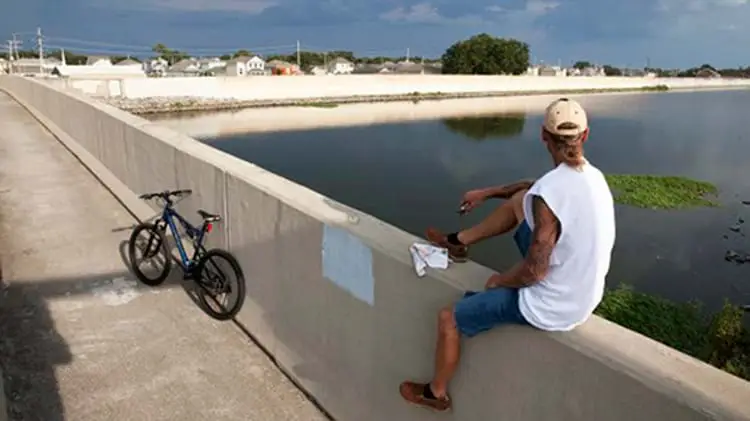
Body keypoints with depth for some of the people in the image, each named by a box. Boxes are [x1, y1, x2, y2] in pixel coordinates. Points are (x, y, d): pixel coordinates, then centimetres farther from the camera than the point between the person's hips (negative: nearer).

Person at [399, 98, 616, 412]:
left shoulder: (550, 194, -31)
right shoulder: (592, 176, -3)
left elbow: (533, 272, -26)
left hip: (551, 308, -8)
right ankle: (459, 241, 33)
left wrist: (499, 281, -6)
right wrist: (487, 193, 17)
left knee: (448, 318, 7)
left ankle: (436, 393, 33)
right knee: (520, 199, 13)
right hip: (585, 293, 8)